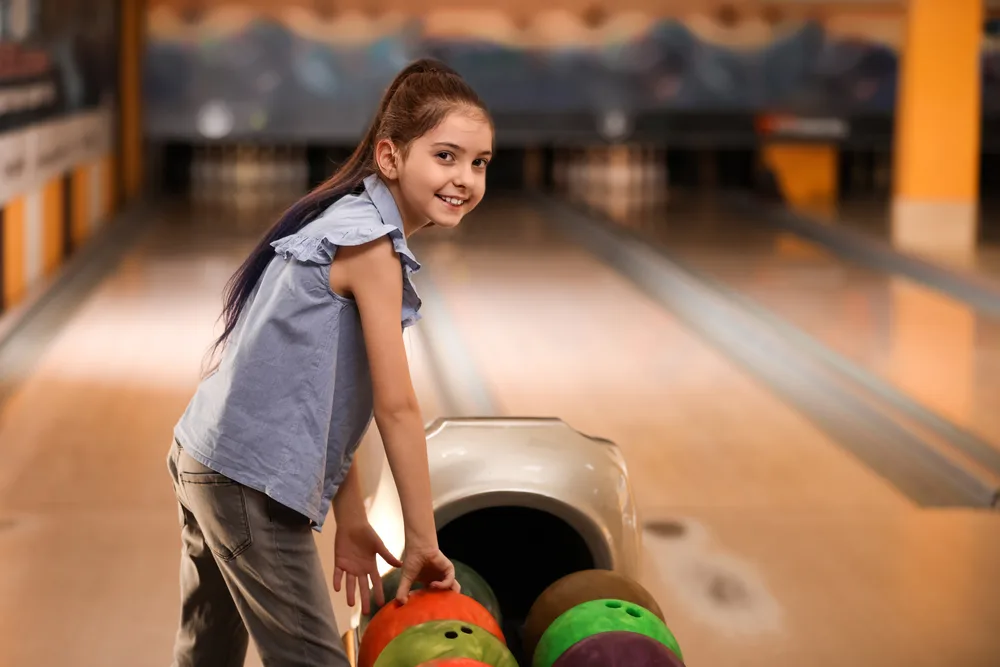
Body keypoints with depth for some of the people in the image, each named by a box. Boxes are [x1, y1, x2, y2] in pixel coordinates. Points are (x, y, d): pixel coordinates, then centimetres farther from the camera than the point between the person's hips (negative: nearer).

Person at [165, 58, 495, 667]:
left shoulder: (345, 222, 12)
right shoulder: (371, 241, -16)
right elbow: (396, 407, -15)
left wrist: (351, 524, 13)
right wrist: (423, 543, -8)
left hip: (206, 459, 10)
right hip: (251, 481, -10)